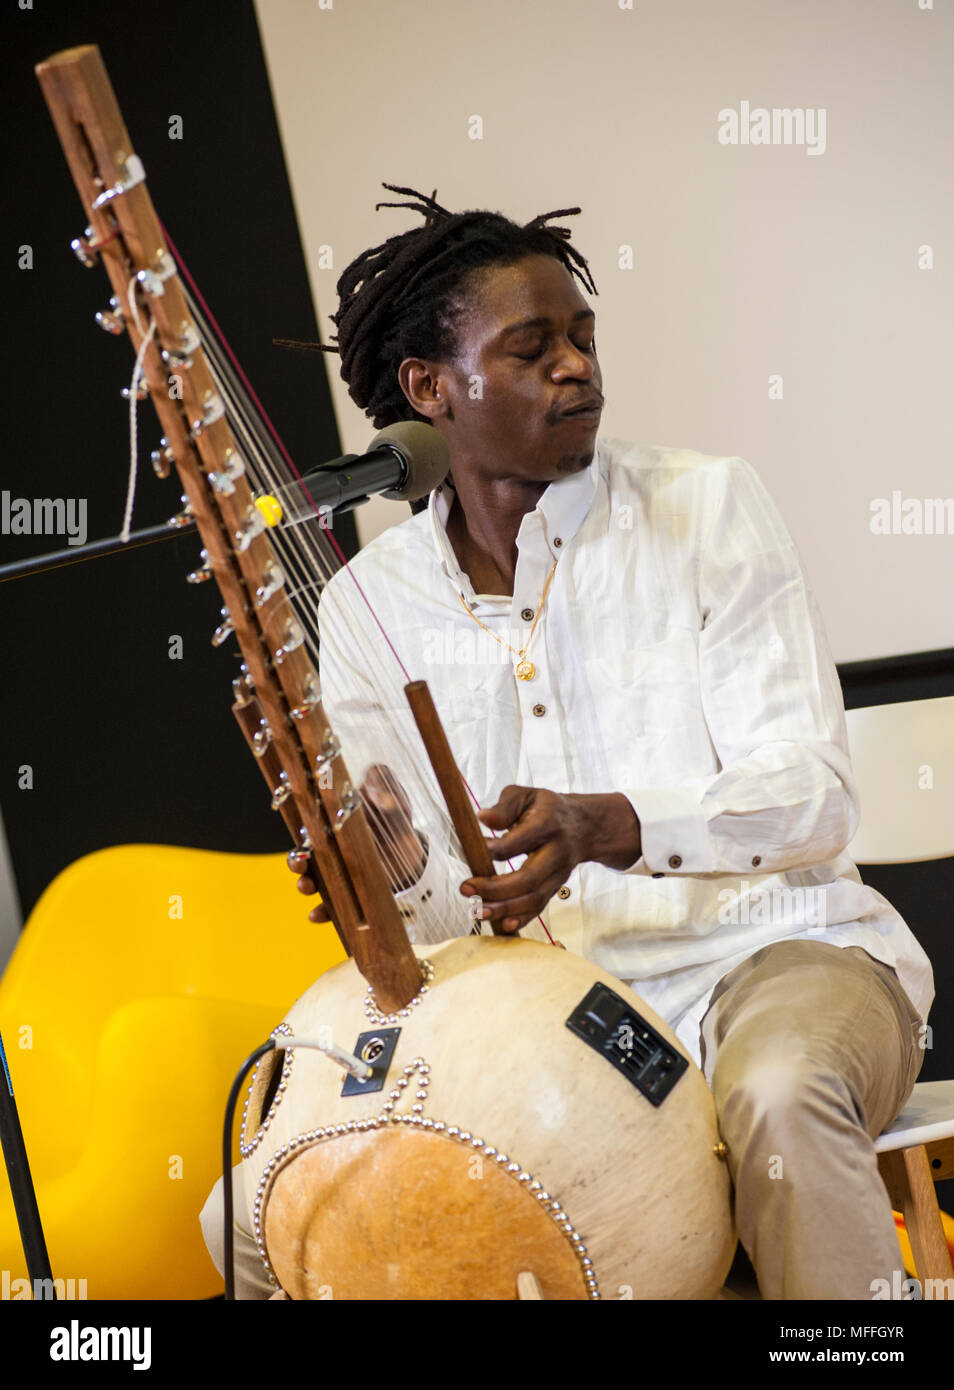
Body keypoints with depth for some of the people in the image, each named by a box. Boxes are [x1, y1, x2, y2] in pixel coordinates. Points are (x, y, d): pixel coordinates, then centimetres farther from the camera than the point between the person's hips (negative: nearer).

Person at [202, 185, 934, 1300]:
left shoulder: (706, 507, -2)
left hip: (767, 950, -2)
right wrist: (400, 868, -21)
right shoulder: (369, 604, 5)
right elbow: (443, 907, 5)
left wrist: (607, 826, -29)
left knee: (780, 1092, -38)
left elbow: (813, 800, -10)